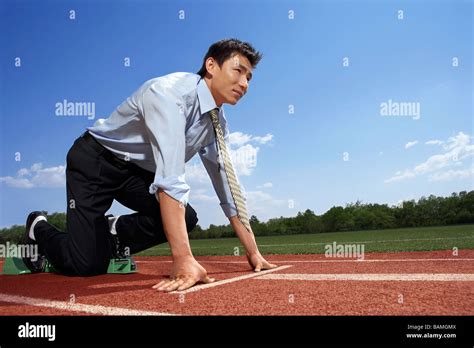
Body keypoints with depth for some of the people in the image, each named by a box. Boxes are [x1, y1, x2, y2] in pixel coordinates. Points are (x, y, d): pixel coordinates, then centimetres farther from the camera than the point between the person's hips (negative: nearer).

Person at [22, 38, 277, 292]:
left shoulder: (217, 121, -4)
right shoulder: (171, 92, -30)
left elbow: (226, 184, -2)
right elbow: (170, 179, -40)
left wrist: (253, 252, -6)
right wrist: (183, 259, -45)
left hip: (138, 171, 7)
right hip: (95, 161, -7)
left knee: (186, 219, -15)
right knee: (86, 265, -14)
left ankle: (112, 234, 10)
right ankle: (39, 229, 18)